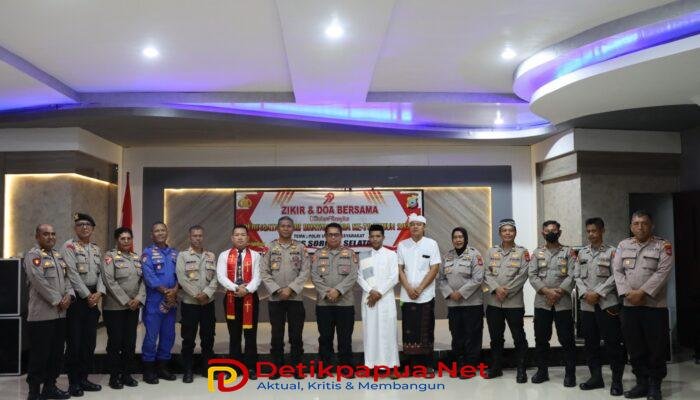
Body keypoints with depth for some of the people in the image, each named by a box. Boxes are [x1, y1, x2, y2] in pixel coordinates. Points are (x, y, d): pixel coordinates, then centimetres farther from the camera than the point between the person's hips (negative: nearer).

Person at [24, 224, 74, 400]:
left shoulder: (59, 255, 17)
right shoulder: (33, 255, -7)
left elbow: (67, 278, 15)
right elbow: (39, 281, -17)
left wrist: (69, 295, -4)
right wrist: (58, 301, -14)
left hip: (60, 313, 7)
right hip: (41, 314, -7)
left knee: (57, 353, 12)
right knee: (40, 354, -1)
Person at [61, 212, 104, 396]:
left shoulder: (96, 249, 15)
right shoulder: (69, 246, -6)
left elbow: (101, 273, 11)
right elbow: (72, 274, -13)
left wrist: (99, 293, -6)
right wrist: (87, 295, -13)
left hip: (93, 297, 6)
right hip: (76, 297, -6)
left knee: (90, 340, 9)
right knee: (75, 341, -1)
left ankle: (83, 378, 18)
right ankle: (73, 382, 8)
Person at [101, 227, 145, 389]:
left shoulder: (137, 258, 12)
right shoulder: (110, 256, -6)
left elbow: (143, 280, 8)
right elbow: (110, 282, -14)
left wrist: (138, 299, -8)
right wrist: (126, 301, -15)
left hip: (133, 307, 5)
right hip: (114, 307, -5)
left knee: (130, 342, 8)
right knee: (115, 342, 2)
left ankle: (126, 373, 19)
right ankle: (114, 376, 12)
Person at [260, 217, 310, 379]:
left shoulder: (301, 248, 4)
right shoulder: (269, 248, 4)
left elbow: (305, 272, -3)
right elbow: (264, 273, -1)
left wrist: (290, 289, -13)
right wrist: (277, 290, -11)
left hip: (296, 298, 0)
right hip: (275, 298, 0)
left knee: (296, 335, 4)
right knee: (277, 334, 6)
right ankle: (277, 367, 15)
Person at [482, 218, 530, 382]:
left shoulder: (522, 252, 1)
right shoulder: (492, 251, 10)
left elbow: (522, 275, -7)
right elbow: (487, 274, 2)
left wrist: (507, 291, -13)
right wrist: (497, 289, -14)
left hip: (514, 302, -3)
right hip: (493, 301, 3)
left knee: (519, 337, 2)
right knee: (495, 337, 11)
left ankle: (521, 369, 12)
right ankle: (496, 367, 23)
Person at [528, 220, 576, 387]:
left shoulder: (568, 252, 5)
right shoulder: (537, 253, 11)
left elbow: (572, 276, -5)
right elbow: (532, 276, 1)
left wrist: (558, 292, -15)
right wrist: (546, 291, -13)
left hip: (563, 302, -2)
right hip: (541, 302, 2)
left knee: (567, 339, 0)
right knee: (541, 338, 7)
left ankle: (570, 373, 10)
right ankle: (542, 371, 19)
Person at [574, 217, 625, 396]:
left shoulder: (611, 251, 1)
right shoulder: (582, 252, 13)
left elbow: (615, 276, -7)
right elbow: (577, 276, 9)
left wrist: (598, 293, -13)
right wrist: (585, 293, -7)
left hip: (607, 303, -4)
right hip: (586, 305, 4)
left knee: (613, 342, -2)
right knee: (591, 342, 10)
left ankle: (617, 380, 7)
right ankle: (596, 377, 20)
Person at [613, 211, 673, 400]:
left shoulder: (663, 245, 0)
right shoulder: (623, 245, 10)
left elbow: (663, 272, -10)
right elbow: (617, 271, 4)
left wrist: (642, 292, -17)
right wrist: (628, 293, -11)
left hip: (655, 305, -3)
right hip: (629, 306, 3)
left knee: (656, 348, 3)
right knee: (635, 347, 9)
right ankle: (642, 383, 20)